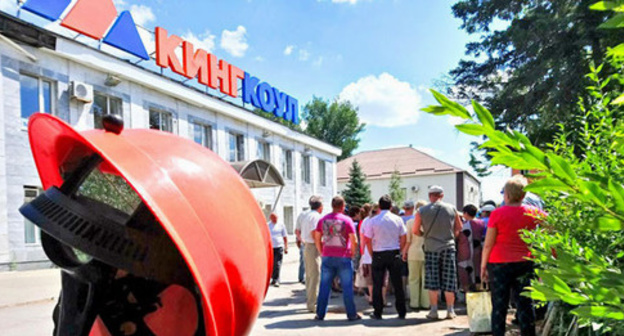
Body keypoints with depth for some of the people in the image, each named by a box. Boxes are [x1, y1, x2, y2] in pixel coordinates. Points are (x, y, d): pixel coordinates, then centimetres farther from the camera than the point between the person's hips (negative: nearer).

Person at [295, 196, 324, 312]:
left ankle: (309, 300, 28)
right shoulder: (316, 216, -15)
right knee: (315, 275, -4)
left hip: (306, 246, 9)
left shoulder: (303, 215, 12)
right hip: (313, 247, -9)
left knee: (309, 275, 18)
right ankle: (312, 304, -1)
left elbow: (297, 231, 16)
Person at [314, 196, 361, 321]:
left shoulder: (323, 220, 4)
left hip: (327, 257, 3)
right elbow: (354, 241, -9)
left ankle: (320, 314, 14)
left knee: (324, 286, 9)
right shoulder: (347, 220, -6)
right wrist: (352, 253, 6)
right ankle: (351, 314, 11)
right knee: (347, 287, 5)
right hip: (343, 258, -3)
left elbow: (317, 239, 8)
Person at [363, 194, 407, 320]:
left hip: (378, 254, -1)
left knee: (377, 285, 6)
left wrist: (373, 253, 8)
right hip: (394, 253, 2)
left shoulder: (373, 221, -5)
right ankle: (401, 312, 15)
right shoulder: (397, 219, 0)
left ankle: (377, 313, 10)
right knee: (397, 284, 9)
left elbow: (367, 240, -3)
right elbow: (403, 238, 3)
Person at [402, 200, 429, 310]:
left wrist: (404, 252, 8)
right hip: (428, 253, 1)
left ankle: (414, 303, 11)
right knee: (426, 279, 9)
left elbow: (408, 240, -4)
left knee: (413, 279, 9)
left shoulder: (410, 222, -6)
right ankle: (425, 303, 13)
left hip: (414, 253, -1)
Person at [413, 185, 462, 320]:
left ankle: (433, 310, 8)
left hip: (431, 248, -1)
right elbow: (459, 227, 12)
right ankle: (450, 310, 12)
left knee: (432, 281, 6)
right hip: (449, 247, 1)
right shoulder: (452, 209, 2)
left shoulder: (422, 211, -3)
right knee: (449, 281, 7)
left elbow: (415, 230, 2)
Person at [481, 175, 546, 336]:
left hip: (499, 264, -2)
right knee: (525, 305, 8)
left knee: (499, 306, 6)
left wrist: (483, 266, 3)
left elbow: (488, 244, -6)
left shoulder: (497, 214, -7)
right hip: (524, 263, 2)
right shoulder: (532, 212, 1)